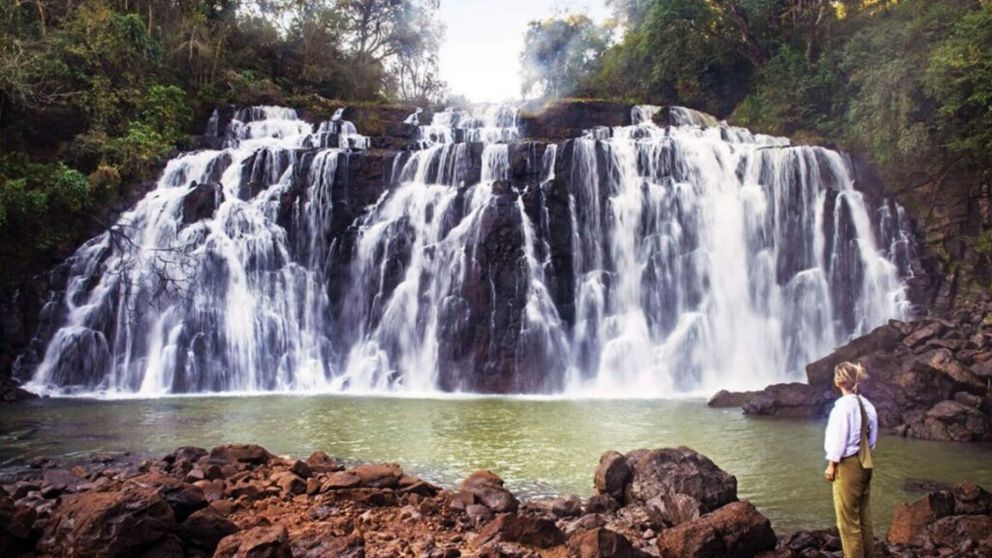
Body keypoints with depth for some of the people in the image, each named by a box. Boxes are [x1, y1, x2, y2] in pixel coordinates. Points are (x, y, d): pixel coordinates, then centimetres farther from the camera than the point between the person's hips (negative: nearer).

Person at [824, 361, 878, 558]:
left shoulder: (843, 404, -19)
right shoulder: (866, 405, 3)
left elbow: (839, 437, -16)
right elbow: (872, 437, 9)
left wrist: (832, 464, -8)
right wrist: (866, 455, 18)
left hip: (848, 464, -8)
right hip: (864, 463, 8)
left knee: (848, 518, 4)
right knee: (863, 515, 17)